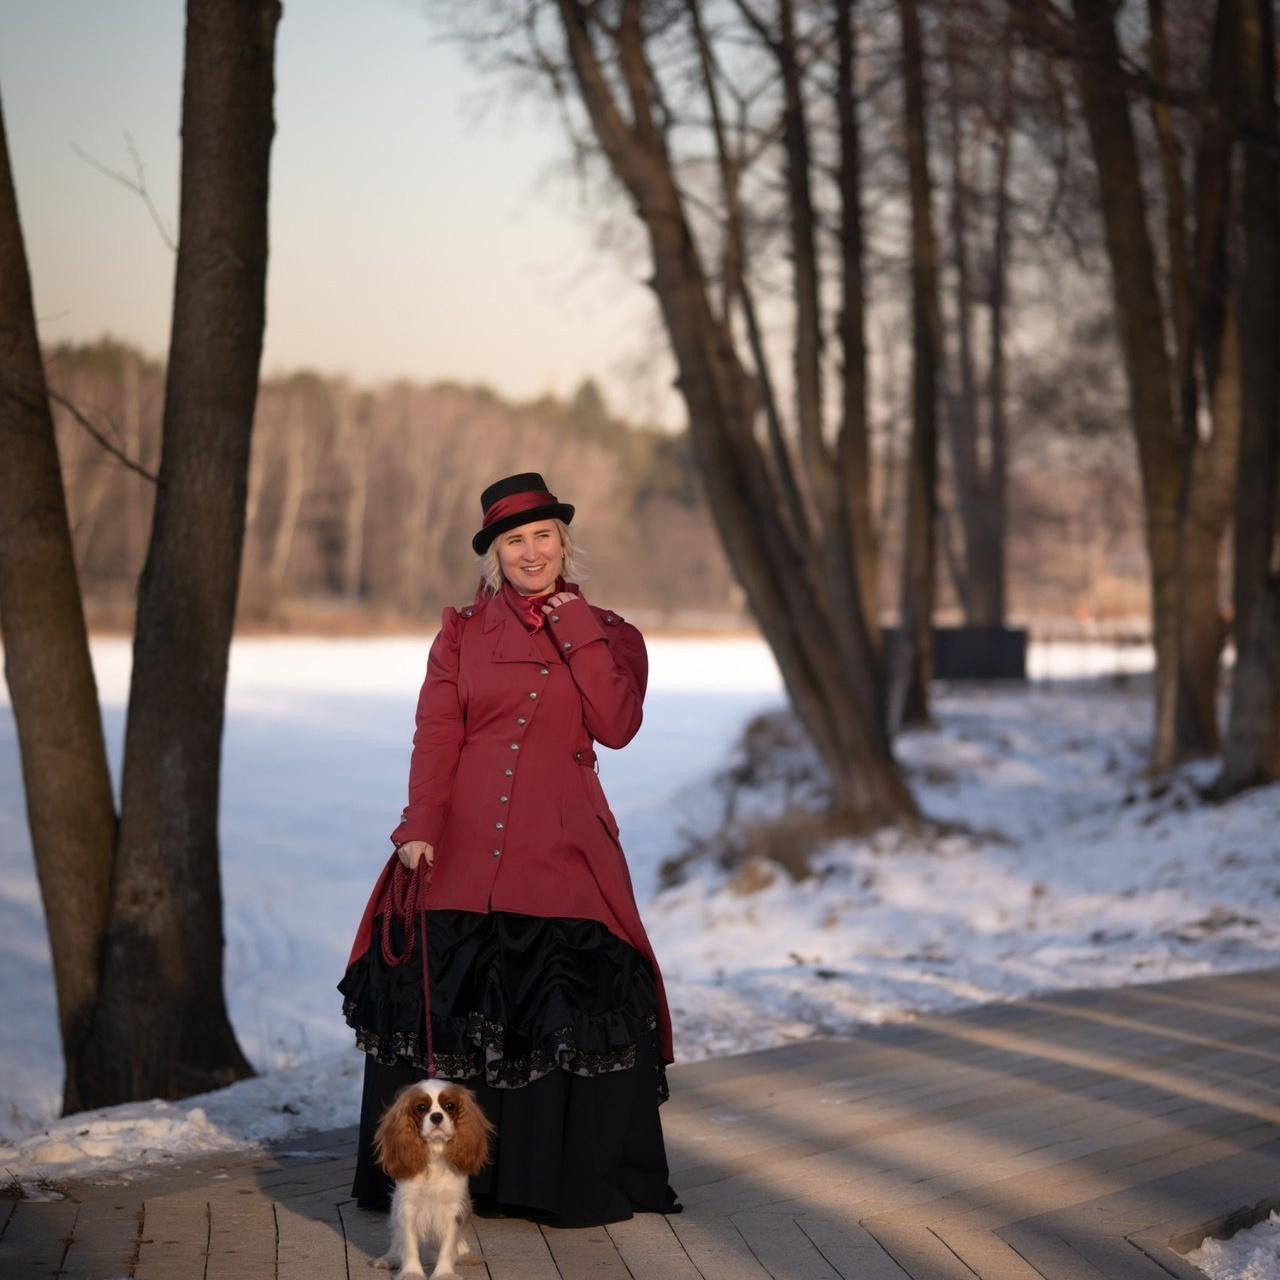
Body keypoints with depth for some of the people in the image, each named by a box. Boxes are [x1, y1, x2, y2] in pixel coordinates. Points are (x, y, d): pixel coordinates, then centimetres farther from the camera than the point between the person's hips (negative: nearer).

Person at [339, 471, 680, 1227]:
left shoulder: (610, 636, 10)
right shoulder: (463, 632, 11)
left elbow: (616, 726, -6)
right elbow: (435, 737, 2)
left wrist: (576, 630, -6)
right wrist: (421, 826, -11)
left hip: (562, 851, -1)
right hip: (463, 849, 1)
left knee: (570, 1012, -10)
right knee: (442, 1006, -3)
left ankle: (575, 1181, 2)